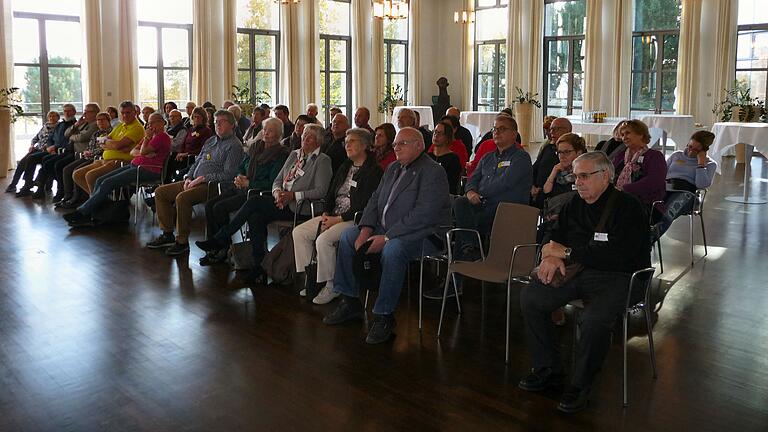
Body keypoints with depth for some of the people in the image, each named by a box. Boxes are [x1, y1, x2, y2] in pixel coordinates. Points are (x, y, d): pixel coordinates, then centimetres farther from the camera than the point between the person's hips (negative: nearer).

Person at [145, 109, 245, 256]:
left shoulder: (234, 145, -6)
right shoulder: (210, 141, 22)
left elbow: (228, 174, -16)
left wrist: (203, 178, -16)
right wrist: (188, 178, 6)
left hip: (211, 184, -9)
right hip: (194, 182, 9)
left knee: (182, 198, -32)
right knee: (160, 192, 2)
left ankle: (182, 242, -20)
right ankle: (167, 234, 4)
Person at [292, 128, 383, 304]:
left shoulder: (373, 171, -10)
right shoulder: (345, 167, 17)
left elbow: (365, 206, -17)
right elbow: (331, 193, 19)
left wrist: (338, 219, -17)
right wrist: (326, 214, 0)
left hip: (354, 220, -9)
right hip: (333, 216, 9)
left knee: (323, 239, -30)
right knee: (299, 232, -4)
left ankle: (331, 286, -15)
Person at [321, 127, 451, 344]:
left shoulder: (432, 172, -14)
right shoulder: (393, 168, 15)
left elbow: (423, 215, -24)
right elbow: (375, 200, 14)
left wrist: (386, 238, -25)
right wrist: (366, 229, -5)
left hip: (422, 235, -9)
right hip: (385, 229, 9)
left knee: (393, 249, -37)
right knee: (348, 236, 1)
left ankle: (384, 316, -23)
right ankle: (350, 302, 6)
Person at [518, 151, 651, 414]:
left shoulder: (627, 207, -12)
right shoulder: (576, 204, 10)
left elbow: (616, 257, -22)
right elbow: (556, 239, 17)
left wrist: (567, 252, -15)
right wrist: (551, 255, -10)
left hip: (616, 277, -7)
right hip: (578, 272, 7)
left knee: (594, 319, -34)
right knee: (529, 297, -10)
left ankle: (580, 385, -9)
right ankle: (548, 370, 2)